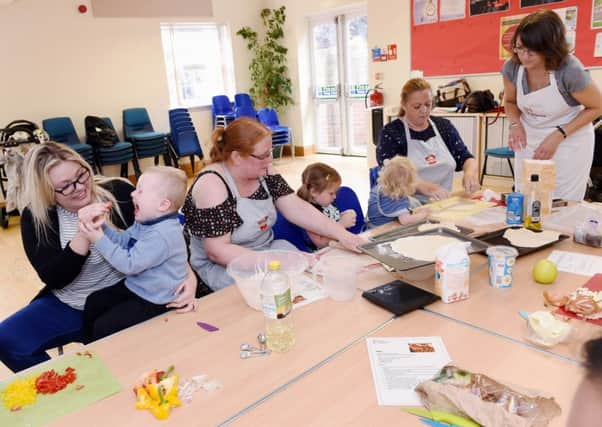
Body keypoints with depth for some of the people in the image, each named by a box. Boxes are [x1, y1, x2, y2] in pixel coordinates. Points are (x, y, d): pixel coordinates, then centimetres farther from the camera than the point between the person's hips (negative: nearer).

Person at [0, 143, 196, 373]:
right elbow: (54, 279, -16)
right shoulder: (35, 217, -7)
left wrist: (187, 274, -25)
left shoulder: (119, 192, -11)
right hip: (68, 308, 3)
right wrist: (83, 233, -29)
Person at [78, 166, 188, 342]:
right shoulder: (145, 222, 1)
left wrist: (99, 240, -25)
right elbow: (123, 241, 10)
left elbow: (129, 264, -28)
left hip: (153, 300, -10)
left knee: (103, 327, -8)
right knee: (93, 303, 18)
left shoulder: (162, 235, -31)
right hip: (134, 286, 10)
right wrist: (102, 227, -8)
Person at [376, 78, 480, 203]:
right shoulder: (391, 132, -2)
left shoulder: (444, 126, 11)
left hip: (444, 203, 5)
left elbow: (466, 158, 10)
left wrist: (470, 172, -13)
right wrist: (422, 186, -29)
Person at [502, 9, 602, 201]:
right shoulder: (511, 67, -14)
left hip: (569, 143, -4)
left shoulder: (570, 70, -24)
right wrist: (515, 124, -14)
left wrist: (559, 135, -19)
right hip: (529, 141, 4)